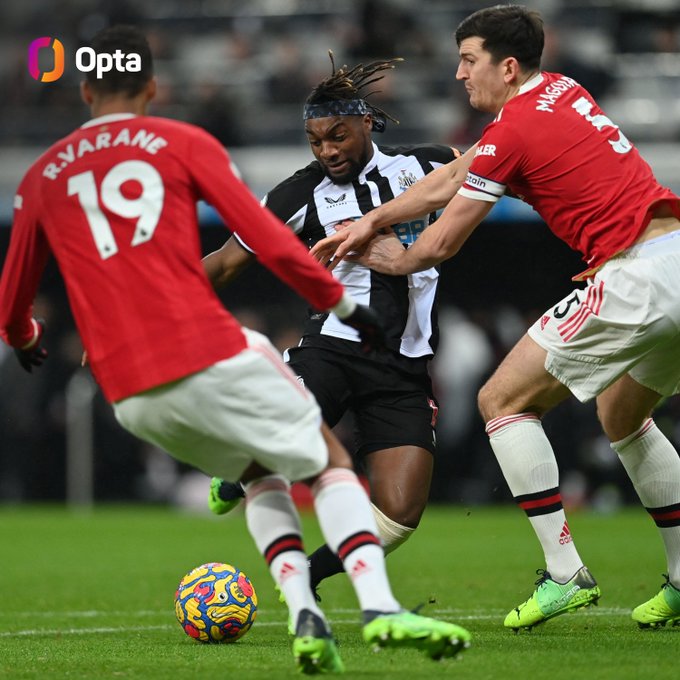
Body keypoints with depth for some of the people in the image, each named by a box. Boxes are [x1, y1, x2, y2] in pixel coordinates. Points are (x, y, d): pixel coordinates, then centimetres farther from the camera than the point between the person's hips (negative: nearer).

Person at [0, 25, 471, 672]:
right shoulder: (185, 143, 8)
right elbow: (270, 242, 0)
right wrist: (342, 303, 13)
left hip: (130, 394, 4)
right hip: (211, 356, -4)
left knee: (260, 472, 26)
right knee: (330, 463, 12)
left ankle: (303, 614, 5)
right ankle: (380, 607, -11)